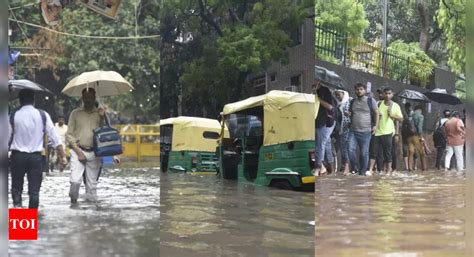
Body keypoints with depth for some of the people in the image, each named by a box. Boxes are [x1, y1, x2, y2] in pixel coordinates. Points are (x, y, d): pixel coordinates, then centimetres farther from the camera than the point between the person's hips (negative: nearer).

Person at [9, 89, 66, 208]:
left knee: (16, 187, 15)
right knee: (34, 190, 7)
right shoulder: (42, 115, -2)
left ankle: (17, 205, -9)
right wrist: (62, 156, 0)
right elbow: (54, 137, -4)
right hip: (36, 157, 0)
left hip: (18, 155, 0)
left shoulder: (13, 116, -2)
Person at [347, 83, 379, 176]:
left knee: (364, 152, 2)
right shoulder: (353, 101, 13)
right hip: (353, 130, 3)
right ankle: (354, 167, 10)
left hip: (366, 131, -3)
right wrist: (348, 114, 3)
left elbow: (376, 113, 3)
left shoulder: (370, 100, 0)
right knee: (351, 150, -9)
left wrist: (376, 125, -7)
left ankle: (363, 171, 13)